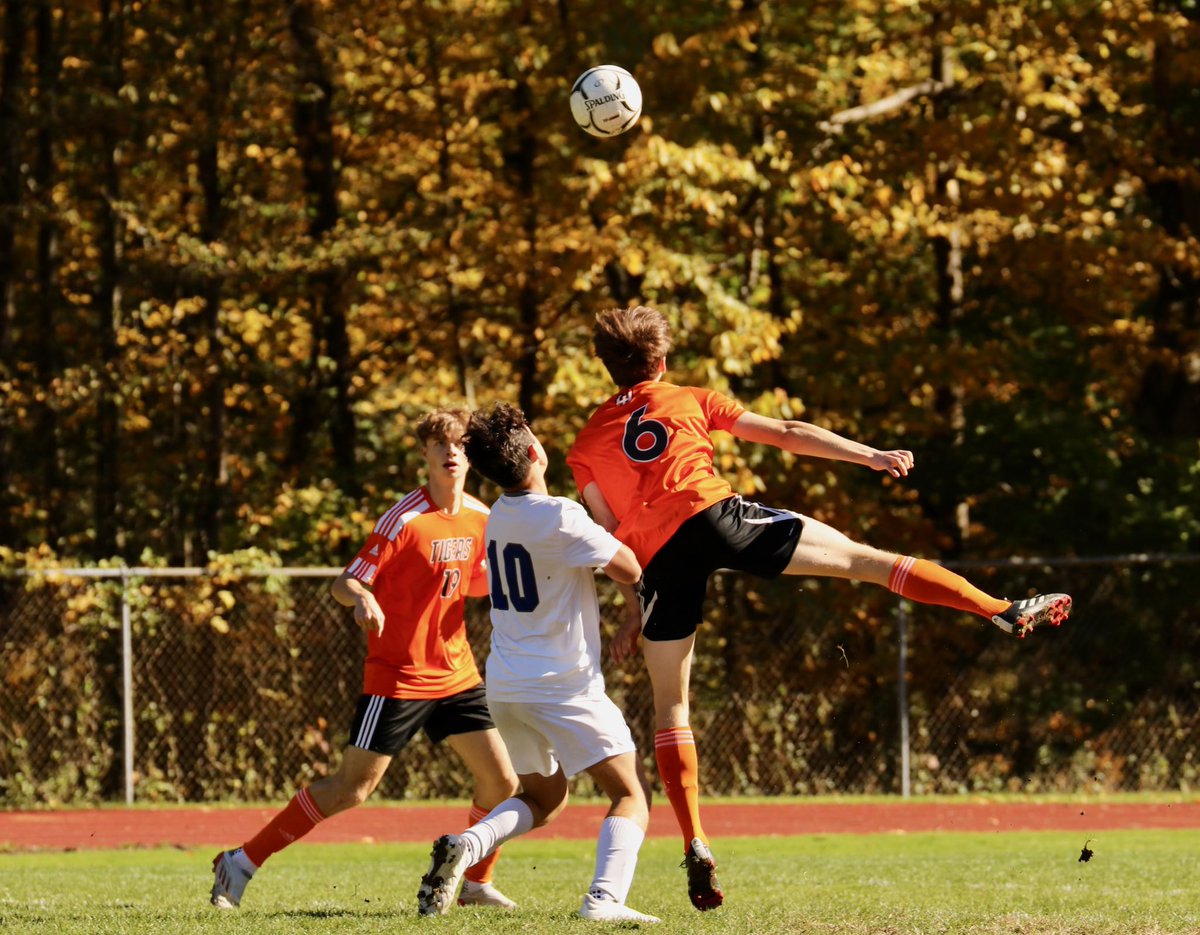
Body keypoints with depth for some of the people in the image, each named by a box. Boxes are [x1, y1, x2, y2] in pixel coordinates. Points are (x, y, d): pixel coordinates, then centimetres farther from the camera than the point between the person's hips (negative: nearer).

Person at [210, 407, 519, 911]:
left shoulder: (479, 518, 4)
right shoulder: (404, 518, -15)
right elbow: (345, 583, -15)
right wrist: (363, 599, -37)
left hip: (457, 675, 6)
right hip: (399, 675, -6)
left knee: (501, 781, 1)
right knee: (351, 788, -7)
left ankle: (476, 883, 22)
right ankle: (240, 864, 0)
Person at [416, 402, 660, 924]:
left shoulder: (499, 516, 8)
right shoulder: (560, 518, -17)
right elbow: (628, 571, -9)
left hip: (505, 686, 7)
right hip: (564, 685, -7)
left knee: (543, 799, 23)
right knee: (631, 796, -1)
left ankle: (466, 846, -4)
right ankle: (605, 897, -24)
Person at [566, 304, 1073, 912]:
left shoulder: (586, 446, 22)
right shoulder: (689, 401, 20)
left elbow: (612, 536, 17)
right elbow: (787, 435, 19)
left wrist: (635, 613, 22)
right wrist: (872, 456, 22)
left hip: (660, 557, 1)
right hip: (714, 513, -1)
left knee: (670, 706, 10)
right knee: (864, 559, 3)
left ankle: (696, 849, -1)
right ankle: (1004, 611, -5)